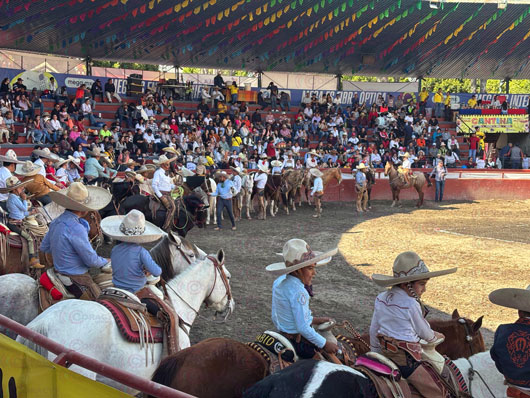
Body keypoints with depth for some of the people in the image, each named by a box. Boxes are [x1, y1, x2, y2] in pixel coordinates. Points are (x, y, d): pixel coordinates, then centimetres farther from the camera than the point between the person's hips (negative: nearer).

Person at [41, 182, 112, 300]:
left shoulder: (55, 222, 3)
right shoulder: (76, 229, -26)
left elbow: (44, 247, 17)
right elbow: (91, 260, -19)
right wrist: (105, 263, 0)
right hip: (77, 280, -9)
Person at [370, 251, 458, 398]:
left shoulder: (380, 299, 4)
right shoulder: (411, 305, -17)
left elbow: (373, 330, 11)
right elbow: (424, 332, -2)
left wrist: (376, 354, 23)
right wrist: (436, 337, 20)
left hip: (385, 353, 8)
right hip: (406, 360, -8)